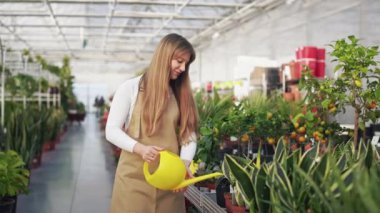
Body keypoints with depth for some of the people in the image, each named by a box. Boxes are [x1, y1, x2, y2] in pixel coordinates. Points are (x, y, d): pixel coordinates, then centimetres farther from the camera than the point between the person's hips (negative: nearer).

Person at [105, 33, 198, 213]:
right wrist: (140, 148, -21)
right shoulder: (130, 88, -2)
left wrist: (185, 162, -14)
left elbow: (189, 134, 5)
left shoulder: (182, 94, 11)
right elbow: (112, 130, -4)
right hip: (135, 178, -3)